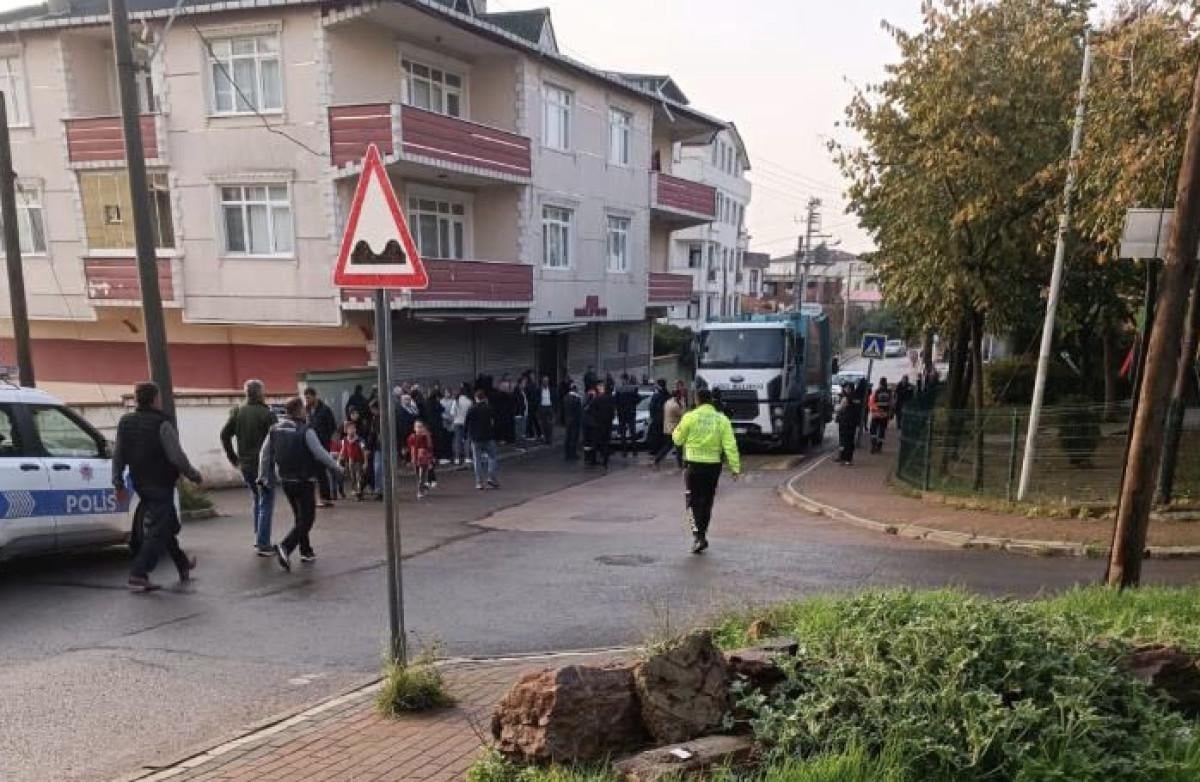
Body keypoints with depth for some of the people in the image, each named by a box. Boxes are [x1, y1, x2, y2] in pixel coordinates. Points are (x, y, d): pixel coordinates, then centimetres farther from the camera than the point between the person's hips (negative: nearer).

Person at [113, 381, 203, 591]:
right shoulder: (161, 424, -17)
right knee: (157, 531, -3)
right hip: (160, 486, -8)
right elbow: (177, 456, -19)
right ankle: (138, 574, -8)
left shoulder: (125, 422, 7)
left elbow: (118, 455, 10)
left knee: (168, 526, 21)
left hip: (141, 485, 8)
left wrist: (118, 483, 16)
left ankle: (183, 565, 33)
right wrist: (194, 476, -6)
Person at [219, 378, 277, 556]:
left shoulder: (237, 412, 4)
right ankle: (263, 544, -2)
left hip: (245, 465, 6)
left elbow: (225, 435, 5)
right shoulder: (266, 413, -13)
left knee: (256, 500, 22)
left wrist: (233, 457, 11)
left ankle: (258, 539, 26)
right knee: (266, 503, 0)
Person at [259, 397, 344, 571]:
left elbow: (264, 454, 7)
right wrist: (336, 468, -3)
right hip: (304, 481, -7)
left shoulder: (275, 429, 4)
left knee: (299, 517, 20)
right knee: (307, 519, -2)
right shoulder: (306, 430, -16)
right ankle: (285, 547, -19)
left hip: (286, 481, 7)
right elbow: (320, 453, -16)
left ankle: (306, 551, 25)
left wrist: (263, 476, 16)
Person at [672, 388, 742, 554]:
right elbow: (730, 445, -4)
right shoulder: (722, 420, 1)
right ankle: (702, 535, 24)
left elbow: (678, 439, 3)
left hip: (694, 465, -3)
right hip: (714, 465, 3)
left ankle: (698, 536, -11)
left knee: (694, 501, 4)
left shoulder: (690, 417, -7)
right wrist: (735, 467, -3)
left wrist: (676, 431, 23)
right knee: (707, 502, 15)